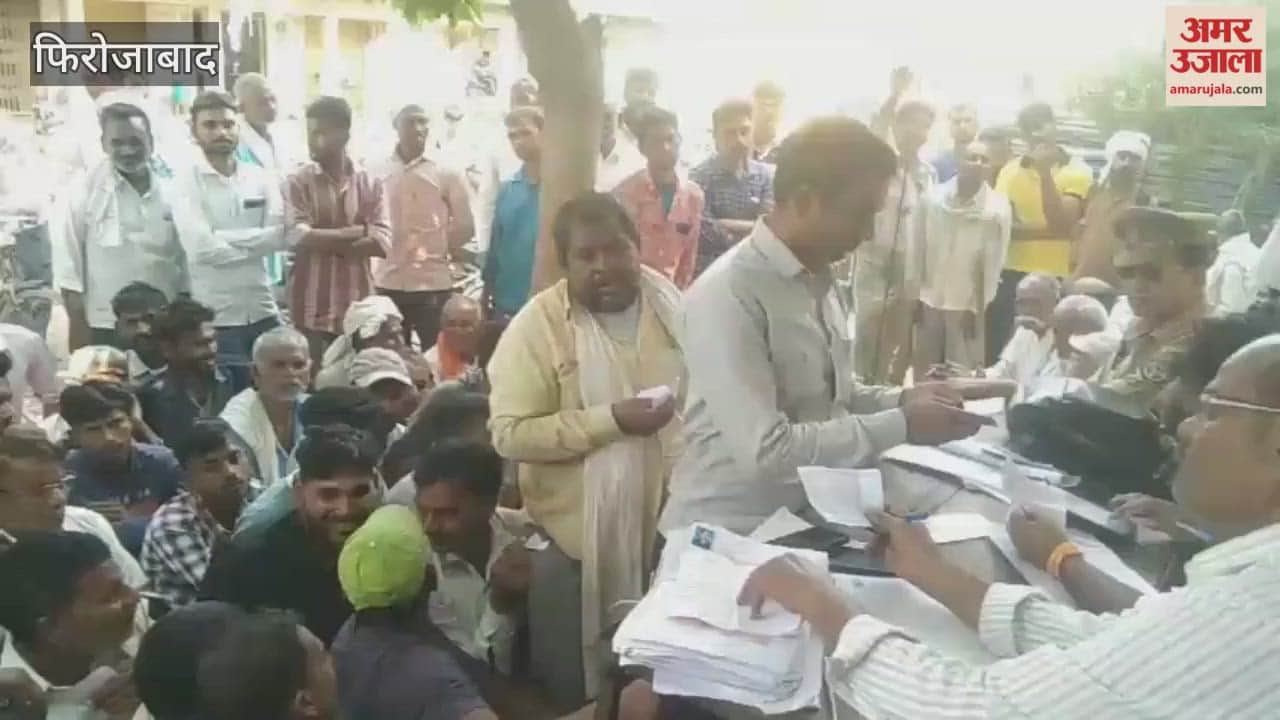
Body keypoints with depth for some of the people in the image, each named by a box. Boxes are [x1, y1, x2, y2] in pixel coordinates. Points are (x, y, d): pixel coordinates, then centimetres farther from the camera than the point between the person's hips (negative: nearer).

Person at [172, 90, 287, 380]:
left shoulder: (260, 177, 7)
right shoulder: (187, 182, -5)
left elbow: (280, 235, -6)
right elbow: (203, 248, -17)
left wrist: (223, 237, -13)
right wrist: (257, 243, -7)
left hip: (263, 310, 4)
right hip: (216, 316, -4)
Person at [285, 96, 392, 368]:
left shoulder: (370, 183, 7)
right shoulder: (298, 182, 0)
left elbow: (382, 242, -4)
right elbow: (299, 237, -14)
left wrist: (326, 242, -10)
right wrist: (359, 231, -9)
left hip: (358, 308, 2)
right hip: (312, 310, -2)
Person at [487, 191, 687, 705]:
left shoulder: (670, 304, 2)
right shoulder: (539, 324, -13)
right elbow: (510, 434, -19)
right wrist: (610, 420, -24)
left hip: (666, 523, 4)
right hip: (578, 534, -4)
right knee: (573, 688, 12)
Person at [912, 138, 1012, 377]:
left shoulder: (998, 207, -8)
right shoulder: (933, 198, -5)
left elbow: (994, 261, -5)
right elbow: (920, 248, 1)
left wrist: (979, 307, -6)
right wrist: (916, 295, 2)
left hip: (969, 303, -2)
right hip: (930, 299, 2)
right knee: (924, 372, 12)